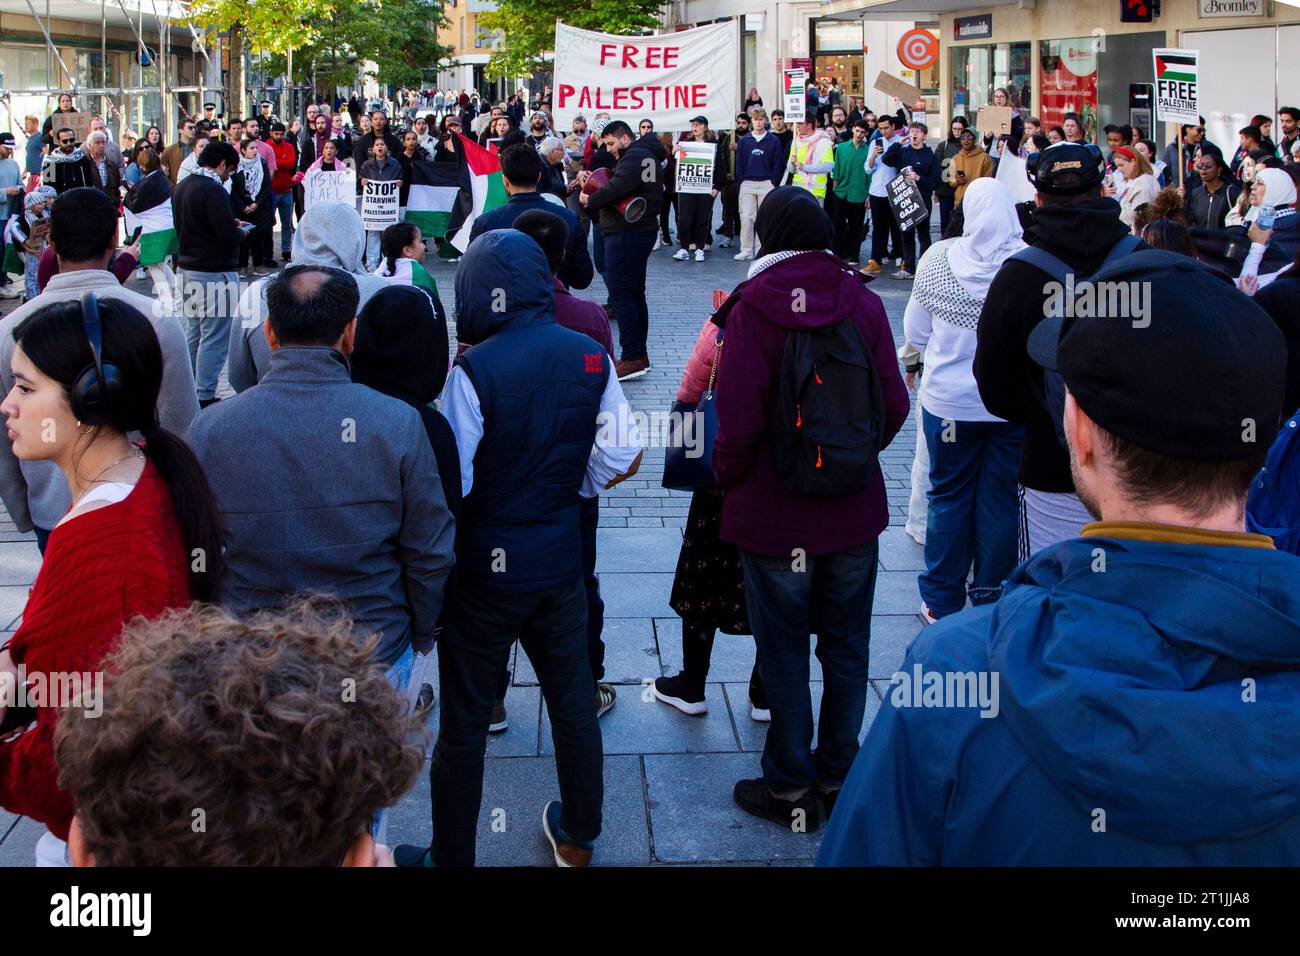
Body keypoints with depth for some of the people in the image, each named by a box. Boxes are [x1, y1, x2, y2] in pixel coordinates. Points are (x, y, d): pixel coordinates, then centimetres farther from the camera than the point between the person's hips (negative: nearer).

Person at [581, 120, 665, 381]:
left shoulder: (633, 157, -14)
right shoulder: (648, 156, 19)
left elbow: (618, 187, -28)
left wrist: (590, 200, -12)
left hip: (626, 234, -11)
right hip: (644, 230, 11)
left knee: (620, 295, -8)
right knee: (635, 294, 15)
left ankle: (632, 358, -8)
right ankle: (639, 355, 21)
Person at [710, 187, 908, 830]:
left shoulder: (751, 308, -14)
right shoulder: (863, 302, -3)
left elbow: (739, 419, -17)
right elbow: (894, 404, -1)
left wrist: (727, 479, 2)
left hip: (775, 514, -3)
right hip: (855, 512, 4)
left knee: (783, 655, 9)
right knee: (846, 648, 16)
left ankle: (791, 789, 20)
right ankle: (838, 773, 29)